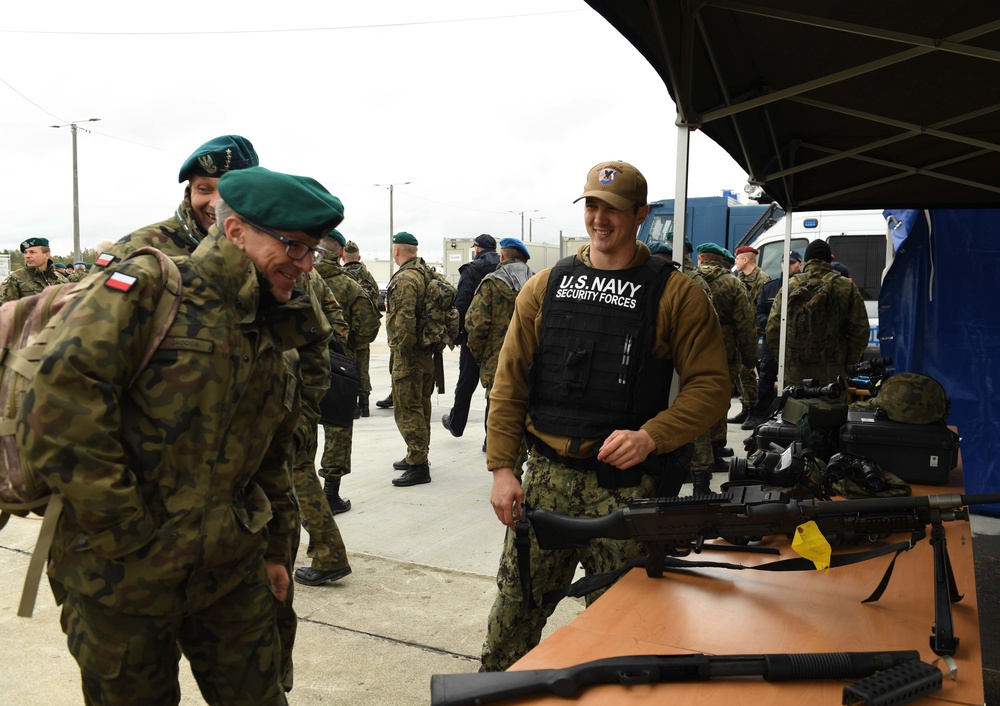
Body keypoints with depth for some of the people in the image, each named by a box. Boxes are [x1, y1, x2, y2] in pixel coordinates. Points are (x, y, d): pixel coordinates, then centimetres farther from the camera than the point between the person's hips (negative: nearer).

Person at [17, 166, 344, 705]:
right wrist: (125, 529, -21)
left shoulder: (269, 336, 8)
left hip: (232, 572, 6)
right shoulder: (143, 289, -14)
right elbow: (58, 407, -25)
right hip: (121, 576, -5)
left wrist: (276, 548, 21)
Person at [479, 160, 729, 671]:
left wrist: (650, 437, -18)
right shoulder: (545, 288, 7)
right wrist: (501, 468, -1)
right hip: (545, 477, 3)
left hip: (625, 485, -2)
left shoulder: (676, 295, -1)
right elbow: (509, 384, 6)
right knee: (513, 610, 9)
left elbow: (710, 386, -4)